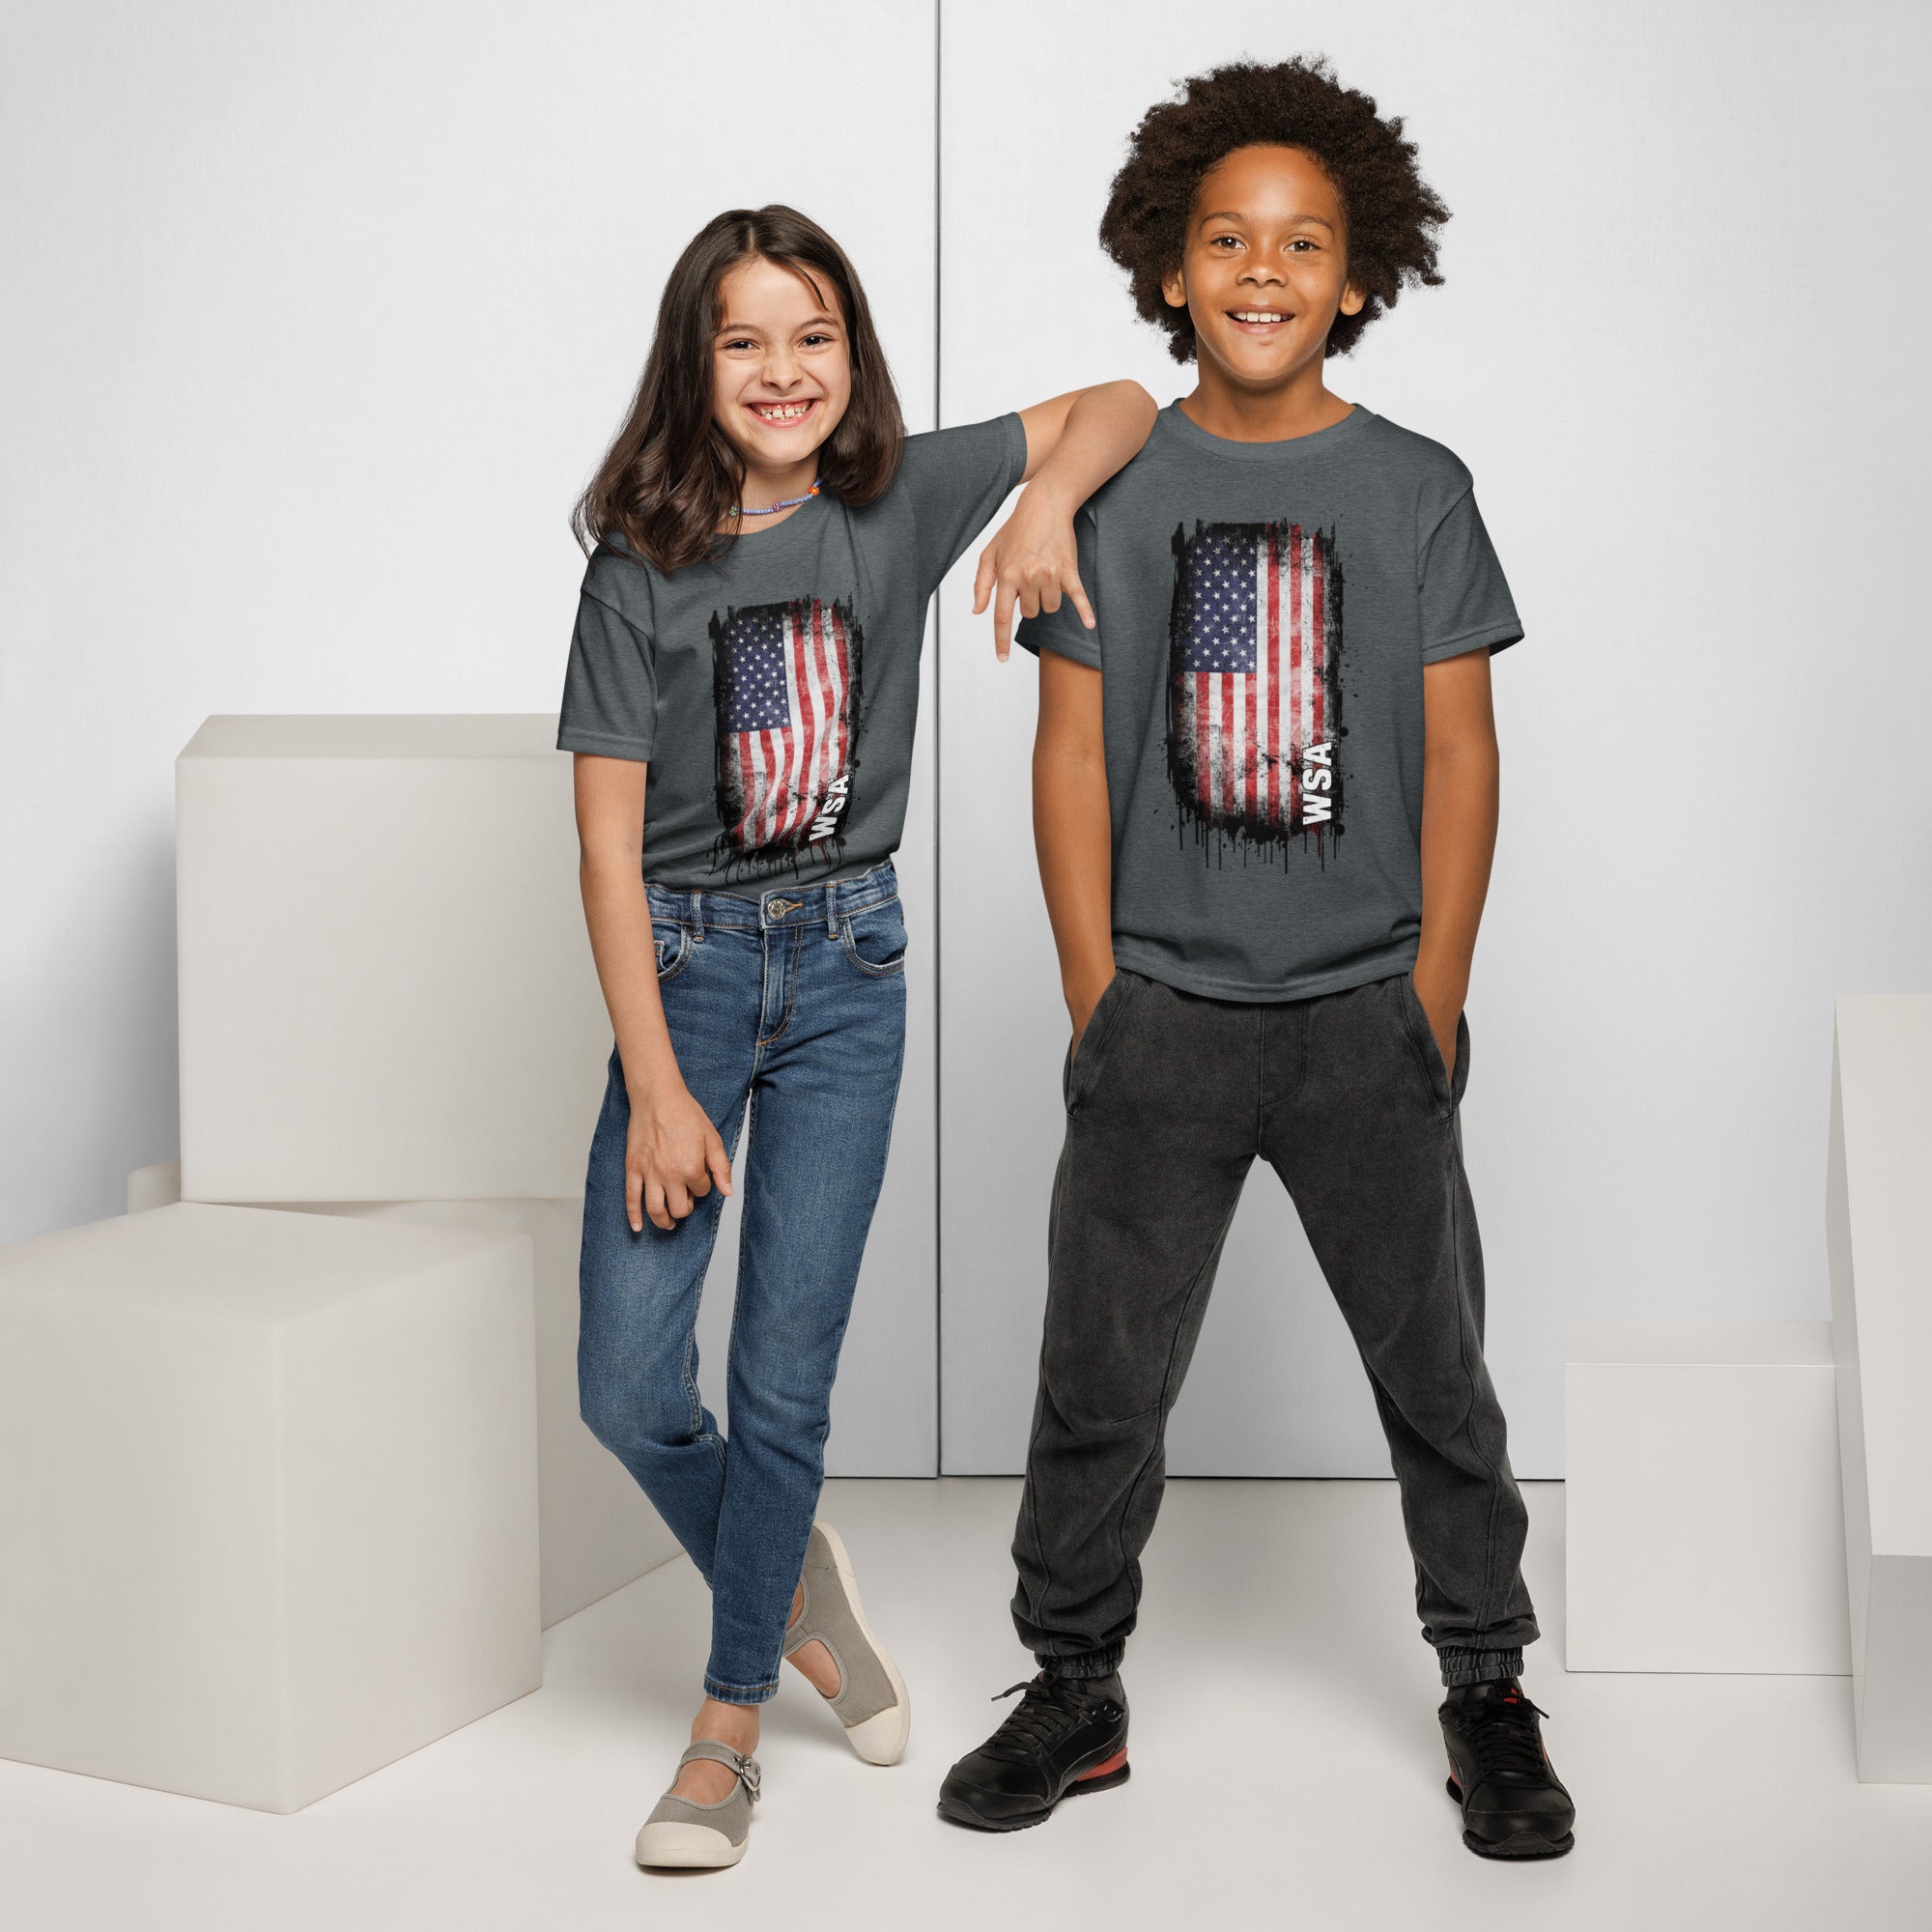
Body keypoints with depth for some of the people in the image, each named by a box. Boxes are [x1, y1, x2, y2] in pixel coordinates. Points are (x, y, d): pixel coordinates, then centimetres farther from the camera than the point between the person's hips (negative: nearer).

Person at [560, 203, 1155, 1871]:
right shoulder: (644, 564, -8)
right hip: (687, 960, -1)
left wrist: (1049, 500, -17)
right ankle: (797, 1585, 25)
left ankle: (729, 1725, 18)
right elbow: (610, 842, -9)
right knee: (628, 1387, -4)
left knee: (787, 1374, 2)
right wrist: (655, 1086, -14)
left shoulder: (897, 502, -2)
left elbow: (1120, 403, 6)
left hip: (848, 965, 1)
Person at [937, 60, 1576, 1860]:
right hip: (1160, 1012, 1)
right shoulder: (1111, 486, 3)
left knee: (1434, 1369, 7)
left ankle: (1487, 1695, 22)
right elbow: (1072, 748, 3)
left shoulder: (1416, 490, 2)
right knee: (1099, 1371, 7)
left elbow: (1459, 752, 1)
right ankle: (1075, 1692, 22)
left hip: (1368, 1009, 0)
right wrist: (1095, 997, -2)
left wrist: (1434, 997, -5)